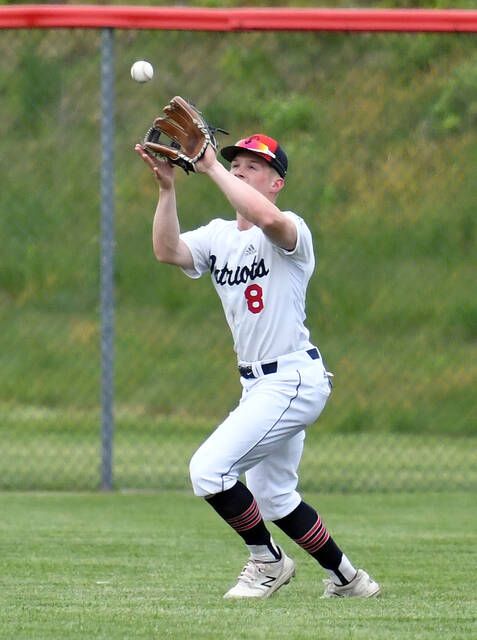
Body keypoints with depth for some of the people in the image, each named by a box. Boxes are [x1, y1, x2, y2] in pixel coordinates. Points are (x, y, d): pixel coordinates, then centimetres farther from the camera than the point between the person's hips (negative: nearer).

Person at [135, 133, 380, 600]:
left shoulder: (291, 233, -13)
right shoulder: (217, 236, 9)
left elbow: (267, 218, -38)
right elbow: (167, 251, -9)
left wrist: (211, 168, -33)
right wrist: (167, 188, -20)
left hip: (293, 378, -9)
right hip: (259, 385, 9)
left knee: (208, 467, -18)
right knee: (272, 495, 19)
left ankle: (267, 561, 1)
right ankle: (345, 578, 33)